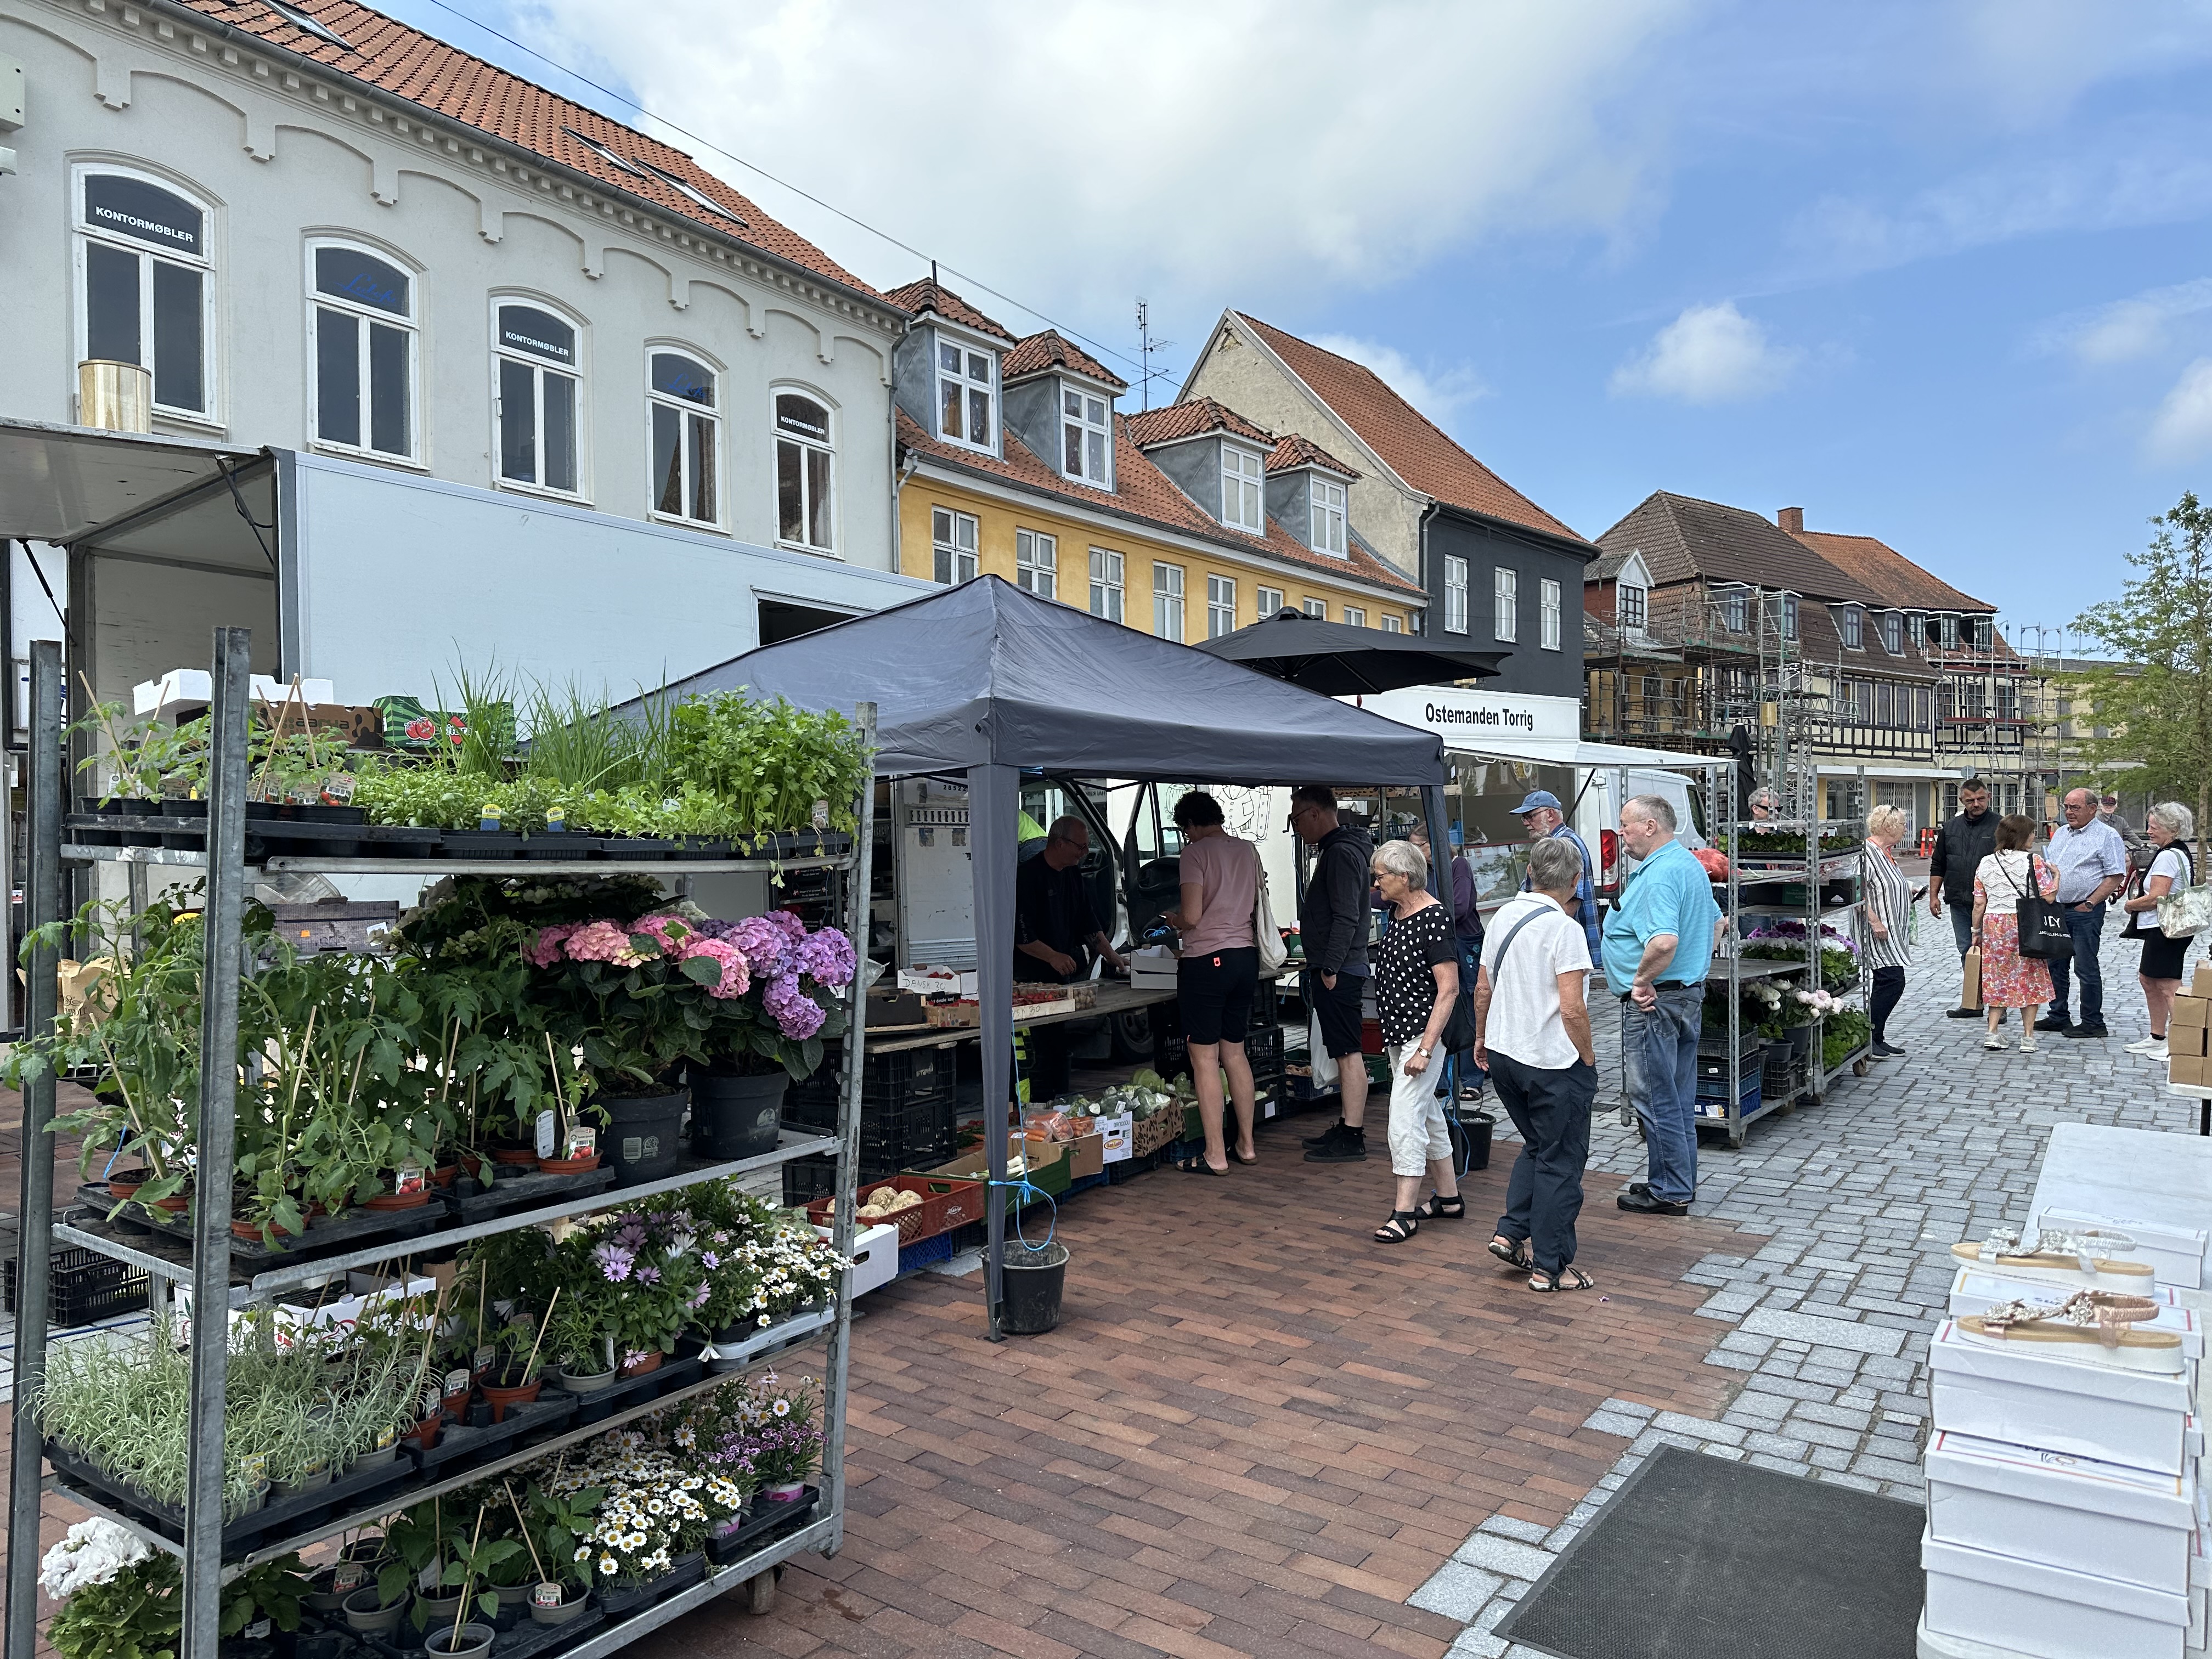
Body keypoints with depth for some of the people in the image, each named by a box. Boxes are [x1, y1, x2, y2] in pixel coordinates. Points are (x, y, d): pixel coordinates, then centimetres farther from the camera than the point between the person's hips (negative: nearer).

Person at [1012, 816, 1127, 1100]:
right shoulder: (1028, 877, -13)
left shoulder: (1073, 875, 12)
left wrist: (1114, 957, 10)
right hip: (1033, 979, -8)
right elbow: (1020, 935, -18)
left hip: (1063, 976, 8)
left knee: (1061, 1047, 10)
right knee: (1044, 1048, -10)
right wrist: (1053, 957, -28)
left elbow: (1089, 925, 18)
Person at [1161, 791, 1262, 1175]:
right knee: (1235, 1052, 17)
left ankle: (1215, 1155, 4)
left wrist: (1173, 920, 5)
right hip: (1246, 955, 7)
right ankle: (1246, 1145, 23)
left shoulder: (1196, 852, -10)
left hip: (1208, 960, -7)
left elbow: (1191, 917, -16)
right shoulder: (1248, 851, 10)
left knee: (1204, 1058, 1)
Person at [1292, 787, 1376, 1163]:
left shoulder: (1342, 853, -15)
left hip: (1338, 971, -11)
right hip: (1333, 968, 11)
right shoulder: (1333, 850, 19)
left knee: (1348, 1053, -7)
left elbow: (1346, 917, -21)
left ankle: (1352, 1137, -4)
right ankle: (1348, 1126, 22)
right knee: (1345, 1052, 14)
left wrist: (1330, 968, -21)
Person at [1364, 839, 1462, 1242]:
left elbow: (1449, 989, -22)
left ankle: (1404, 1213, -1)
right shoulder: (1396, 912, 8)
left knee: (1405, 1120, -9)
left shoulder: (1433, 920, -20)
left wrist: (1425, 1048, -24)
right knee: (1427, 1116, 17)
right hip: (1396, 1033, 10)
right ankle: (1449, 1198, 28)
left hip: (1421, 1034, -10)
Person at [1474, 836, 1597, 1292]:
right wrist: (1588, 1057, -7)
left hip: (1503, 1054, 7)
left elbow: (1483, 989, 11)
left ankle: (1511, 1233, 18)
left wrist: (1481, 1038, 24)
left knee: (1536, 1148, 24)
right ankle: (1550, 1267, 12)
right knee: (1560, 1162, 6)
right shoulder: (1564, 929, -18)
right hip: (1553, 1063, -7)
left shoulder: (1503, 917, 3)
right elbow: (1572, 1009, -21)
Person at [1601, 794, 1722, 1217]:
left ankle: (1669, 1193, 8)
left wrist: (1642, 981, -21)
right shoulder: (1691, 865, 12)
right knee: (1679, 1095, 17)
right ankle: (1682, 1182, 28)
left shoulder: (1658, 875, -22)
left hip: (1653, 1002, -11)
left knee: (1655, 1097, 0)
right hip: (1690, 994, 11)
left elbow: (1664, 941, -35)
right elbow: (1718, 922, 25)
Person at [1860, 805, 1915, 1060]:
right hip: (1878, 932, -10)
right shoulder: (1867, 853, -16)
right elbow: (1857, 892, -22)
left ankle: (1877, 1039, 16)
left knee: (1887, 983, 10)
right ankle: (1868, 1040, -6)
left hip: (1893, 933, 11)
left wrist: (1908, 891, 18)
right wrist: (1875, 921, -25)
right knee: (1893, 981, -13)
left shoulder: (1886, 853, 15)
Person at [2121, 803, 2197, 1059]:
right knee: (2147, 979, 18)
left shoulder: (2167, 856, -17)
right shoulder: (2181, 852, 15)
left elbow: (2156, 898, -22)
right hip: (2165, 926, 11)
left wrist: (2130, 905, -4)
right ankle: (2157, 1038, 26)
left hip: (2165, 929, -11)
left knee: (2169, 987, -9)